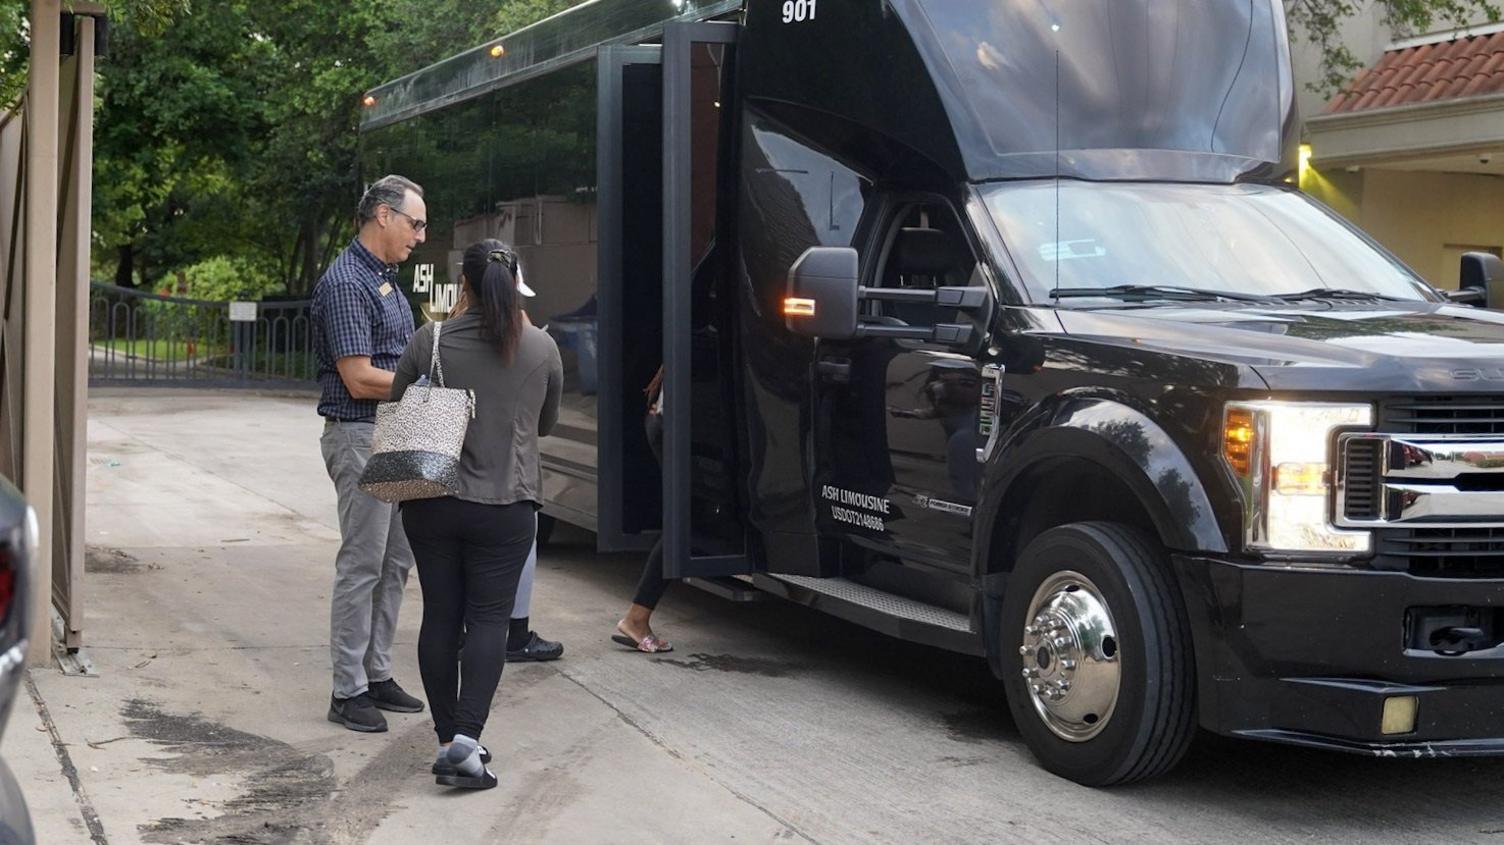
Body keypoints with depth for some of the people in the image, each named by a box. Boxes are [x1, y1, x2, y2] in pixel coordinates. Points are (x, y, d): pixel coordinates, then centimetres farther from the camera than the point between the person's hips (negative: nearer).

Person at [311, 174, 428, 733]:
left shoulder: (385, 279, 16)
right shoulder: (346, 282, -16)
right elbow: (361, 380, -20)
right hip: (360, 437, -10)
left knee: (395, 561, 13)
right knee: (361, 565, -5)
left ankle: (377, 675, 22)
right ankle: (348, 692, 3)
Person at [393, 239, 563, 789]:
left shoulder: (430, 342, -4)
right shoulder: (541, 348, -1)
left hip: (432, 503, 1)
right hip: (505, 506, -1)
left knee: (440, 617, 10)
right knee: (488, 620, 1)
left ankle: (447, 736, 15)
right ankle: (466, 739, -13)